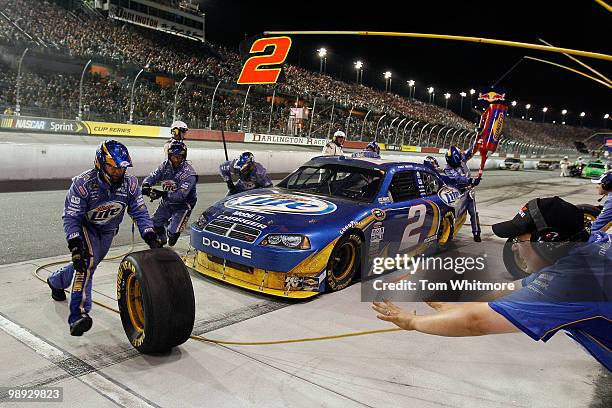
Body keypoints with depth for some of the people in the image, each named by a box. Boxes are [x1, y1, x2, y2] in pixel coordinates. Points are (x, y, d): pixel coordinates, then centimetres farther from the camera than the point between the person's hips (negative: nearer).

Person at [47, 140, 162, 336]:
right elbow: (71, 217, -26)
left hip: (108, 231, 5)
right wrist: (75, 246, -38)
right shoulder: (83, 183, -30)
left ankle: (55, 280, 52)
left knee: (87, 265, 19)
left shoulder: (130, 183, -21)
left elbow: (139, 212, -16)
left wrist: (150, 237, -30)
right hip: (85, 226, -5)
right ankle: (78, 314, -31)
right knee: (87, 261, -29)